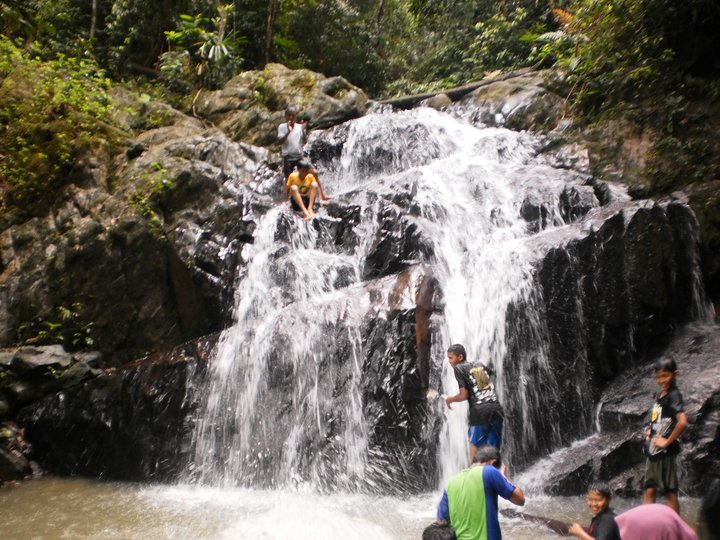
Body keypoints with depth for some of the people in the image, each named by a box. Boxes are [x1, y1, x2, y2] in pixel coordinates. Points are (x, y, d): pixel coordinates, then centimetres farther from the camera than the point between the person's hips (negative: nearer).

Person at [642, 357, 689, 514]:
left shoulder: (674, 395, -14)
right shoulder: (659, 396, 11)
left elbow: (682, 422, -29)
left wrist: (667, 442, -19)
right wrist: (648, 430, 9)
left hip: (665, 452, -8)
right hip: (652, 450, 8)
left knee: (670, 492, 1)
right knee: (649, 490, 12)